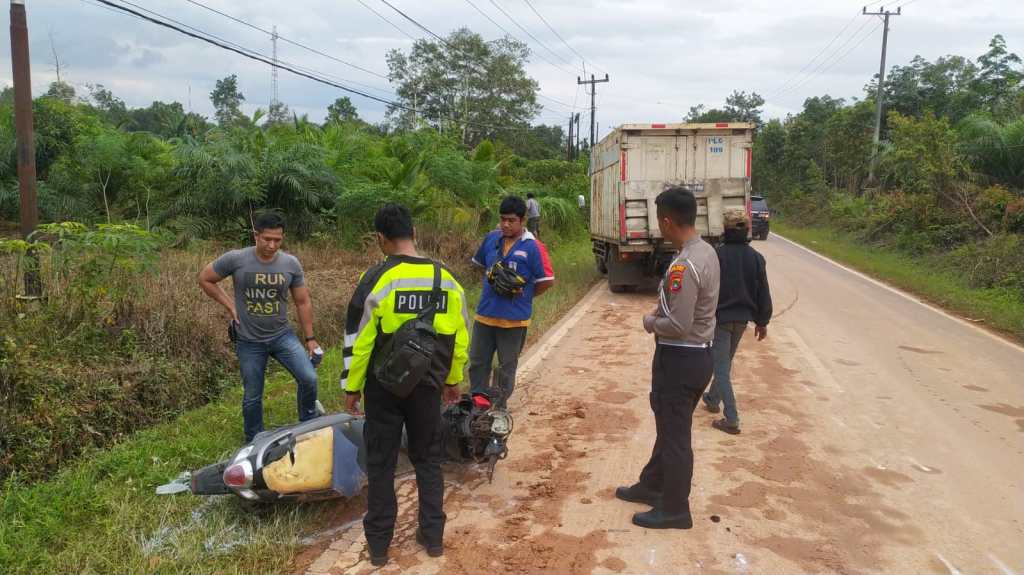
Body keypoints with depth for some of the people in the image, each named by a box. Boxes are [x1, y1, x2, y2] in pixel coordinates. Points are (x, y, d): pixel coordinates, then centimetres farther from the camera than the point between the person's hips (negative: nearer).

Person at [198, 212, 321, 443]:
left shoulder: (291, 264, -7)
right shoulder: (235, 259, -13)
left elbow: (303, 302, 2)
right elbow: (205, 279, 2)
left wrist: (310, 338, 3)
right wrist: (230, 305, -4)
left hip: (282, 335, 1)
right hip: (249, 341, -1)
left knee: (309, 379, -15)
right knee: (252, 397, 9)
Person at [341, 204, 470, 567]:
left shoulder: (376, 279, -14)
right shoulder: (446, 279, -2)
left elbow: (357, 340, -11)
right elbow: (459, 338, 5)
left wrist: (351, 387, 0)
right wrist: (453, 380, 18)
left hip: (383, 387, -3)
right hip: (427, 386, 3)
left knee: (381, 464, 11)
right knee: (428, 460, 18)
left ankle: (379, 544, 21)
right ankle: (433, 536, 25)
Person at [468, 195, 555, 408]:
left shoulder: (533, 247, -12)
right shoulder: (492, 238, 3)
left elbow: (547, 281, -9)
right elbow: (480, 264, 20)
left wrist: (523, 295, -3)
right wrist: (492, 277, 5)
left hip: (514, 319, -4)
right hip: (485, 314, 4)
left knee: (507, 366, 11)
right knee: (477, 361, 12)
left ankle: (500, 408, 25)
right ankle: (477, 399, 27)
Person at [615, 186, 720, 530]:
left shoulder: (684, 266, -26)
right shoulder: (707, 252, 5)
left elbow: (679, 325, -27)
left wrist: (650, 323, -9)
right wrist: (661, 312, 5)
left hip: (679, 359, -10)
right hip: (698, 354, 10)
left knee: (674, 435, 5)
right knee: (670, 427, 22)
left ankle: (674, 510, 20)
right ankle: (651, 486, 39)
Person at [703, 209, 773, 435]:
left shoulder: (718, 255, -17)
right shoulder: (756, 257, -1)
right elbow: (763, 292, 4)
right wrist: (762, 321, 14)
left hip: (720, 317, -6)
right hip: (742, 318, 6)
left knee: (721, 367, 0)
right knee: (725, 362, 24)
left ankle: (731, 419, -5)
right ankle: (713, 399, 42)